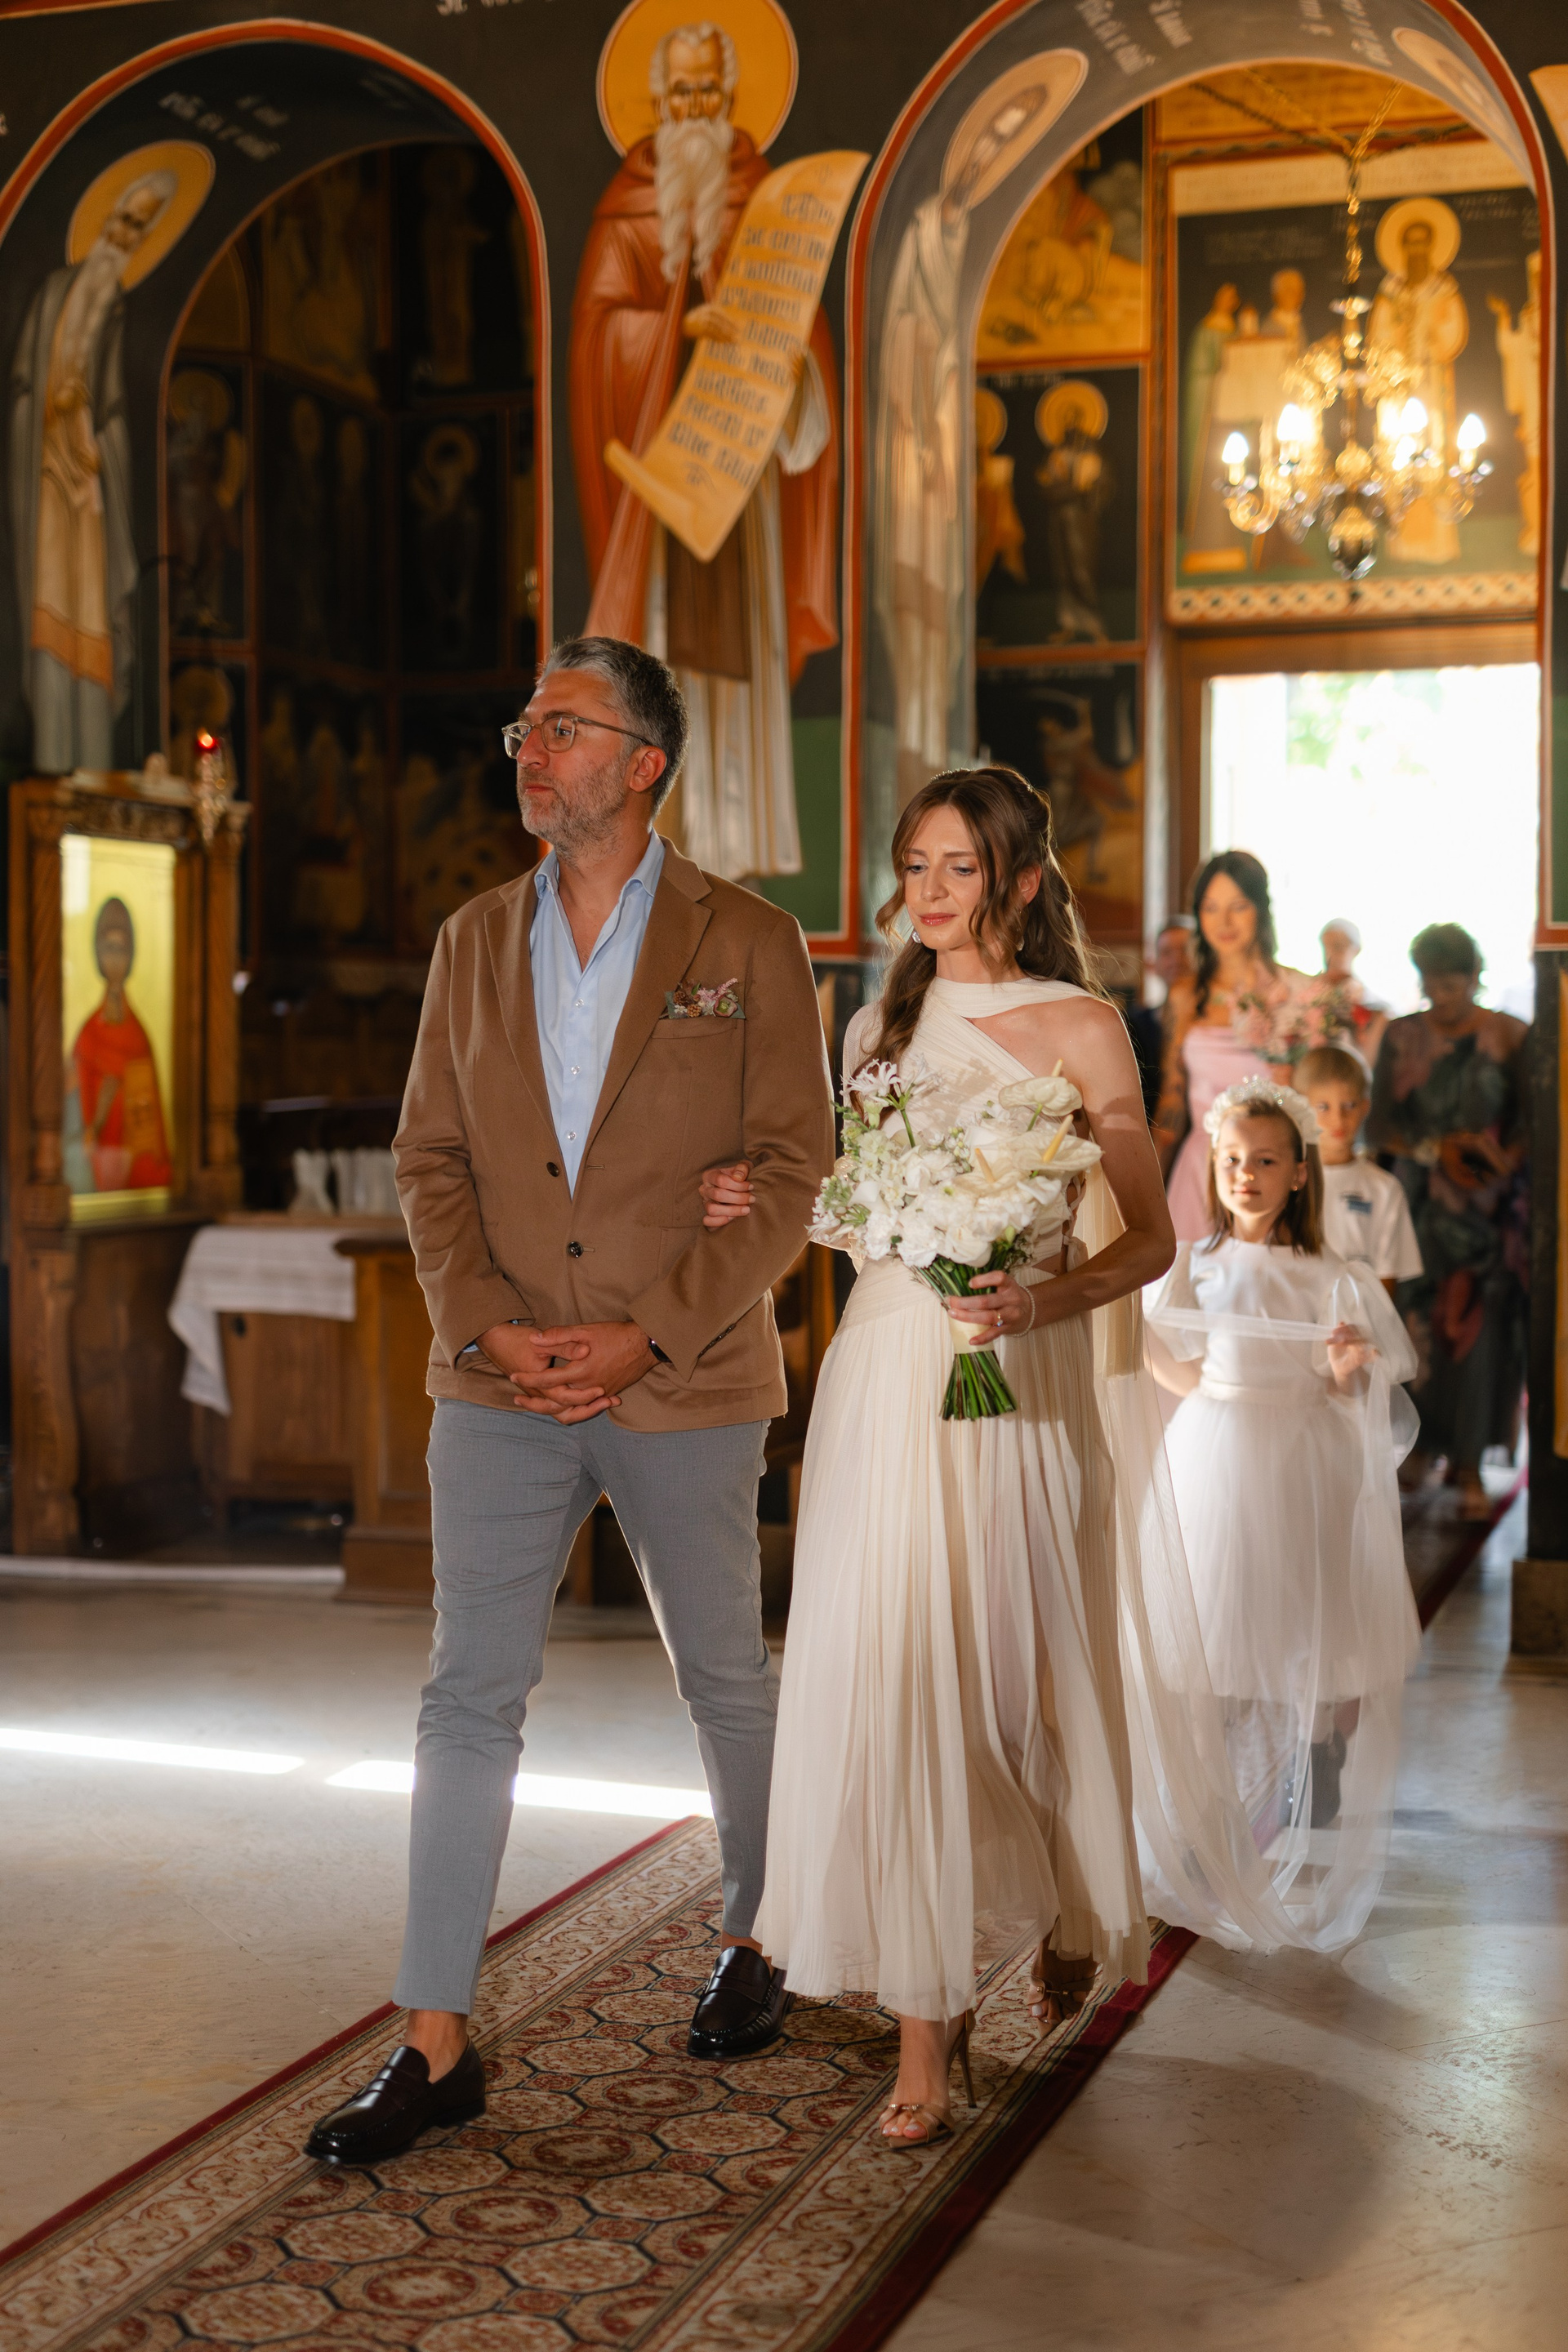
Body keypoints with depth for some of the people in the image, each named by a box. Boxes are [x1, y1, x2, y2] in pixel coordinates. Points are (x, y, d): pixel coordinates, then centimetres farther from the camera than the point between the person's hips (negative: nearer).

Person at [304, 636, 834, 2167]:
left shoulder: (748, 946, -2)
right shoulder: (475, 941, 9)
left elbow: (791, 1171, -7)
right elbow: (429, 1159, 8)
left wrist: (648, 1334, -15)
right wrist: (486, 1325, -8)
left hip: (685, 1386, -2)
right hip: (500, 1383, 3)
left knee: (726, 1682, 13)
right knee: (468, 1698, 1)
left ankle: (752, 1942, 36)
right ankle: (435, 2043, 8)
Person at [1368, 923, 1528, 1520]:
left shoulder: (1511, 1038, 2)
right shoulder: (1402, 1037, 7)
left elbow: (1532, 1121, -1)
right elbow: (1379, 1126, 2)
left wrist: (1502, 1161, -20)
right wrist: (1436, 1149, -14)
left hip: (1491, 1208, -2)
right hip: (1419, 1203, 2)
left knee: (1479, 1329, -6)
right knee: (1419, 1324, -4)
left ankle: (1468, 1464, 0)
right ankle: (1422, 1444, 7)